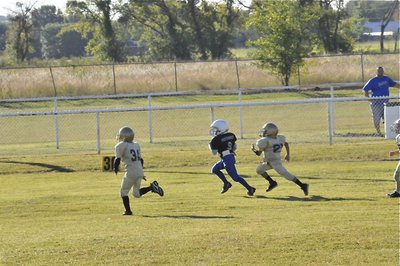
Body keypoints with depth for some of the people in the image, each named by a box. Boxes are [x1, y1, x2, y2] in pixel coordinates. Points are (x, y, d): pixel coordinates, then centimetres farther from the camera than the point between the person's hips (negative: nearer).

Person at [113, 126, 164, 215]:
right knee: (136, 193, 19)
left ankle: (128, 210, 9)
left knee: (124, 192, 12)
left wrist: (115, 168, 10)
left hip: (131, 172, -7)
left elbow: (117, 159, -9)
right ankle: (152, 187, 0)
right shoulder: (136, 145, 15)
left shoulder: (121, 146, -7)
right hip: (140, 171, 7)